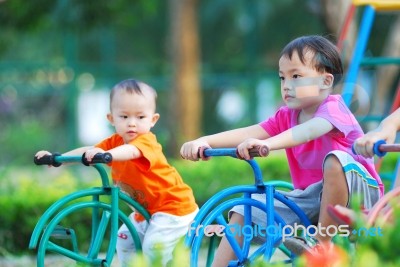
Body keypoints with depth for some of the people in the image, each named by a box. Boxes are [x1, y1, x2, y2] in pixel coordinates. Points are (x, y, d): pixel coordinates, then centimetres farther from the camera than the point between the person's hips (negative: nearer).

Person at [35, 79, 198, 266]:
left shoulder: (146, 142, -27)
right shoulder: (114, 142, -1)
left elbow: (131, 151, -48)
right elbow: (87, 152, -2)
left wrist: (105, 154, -68)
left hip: (174, 206, -9)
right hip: (146, 209, 9)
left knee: (154, 246, -21)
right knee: (125, 239, 10)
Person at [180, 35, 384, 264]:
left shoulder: (333, 108, -15)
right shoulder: (287, 116, 6)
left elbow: (310, 130, -37)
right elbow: (248, 133, -8)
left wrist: (267, 144, -54)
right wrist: (204, 141, -25)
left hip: (353, 194, -7)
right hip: (309, 197, 7)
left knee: (336, 160, -36)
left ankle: (322, 242, -28)